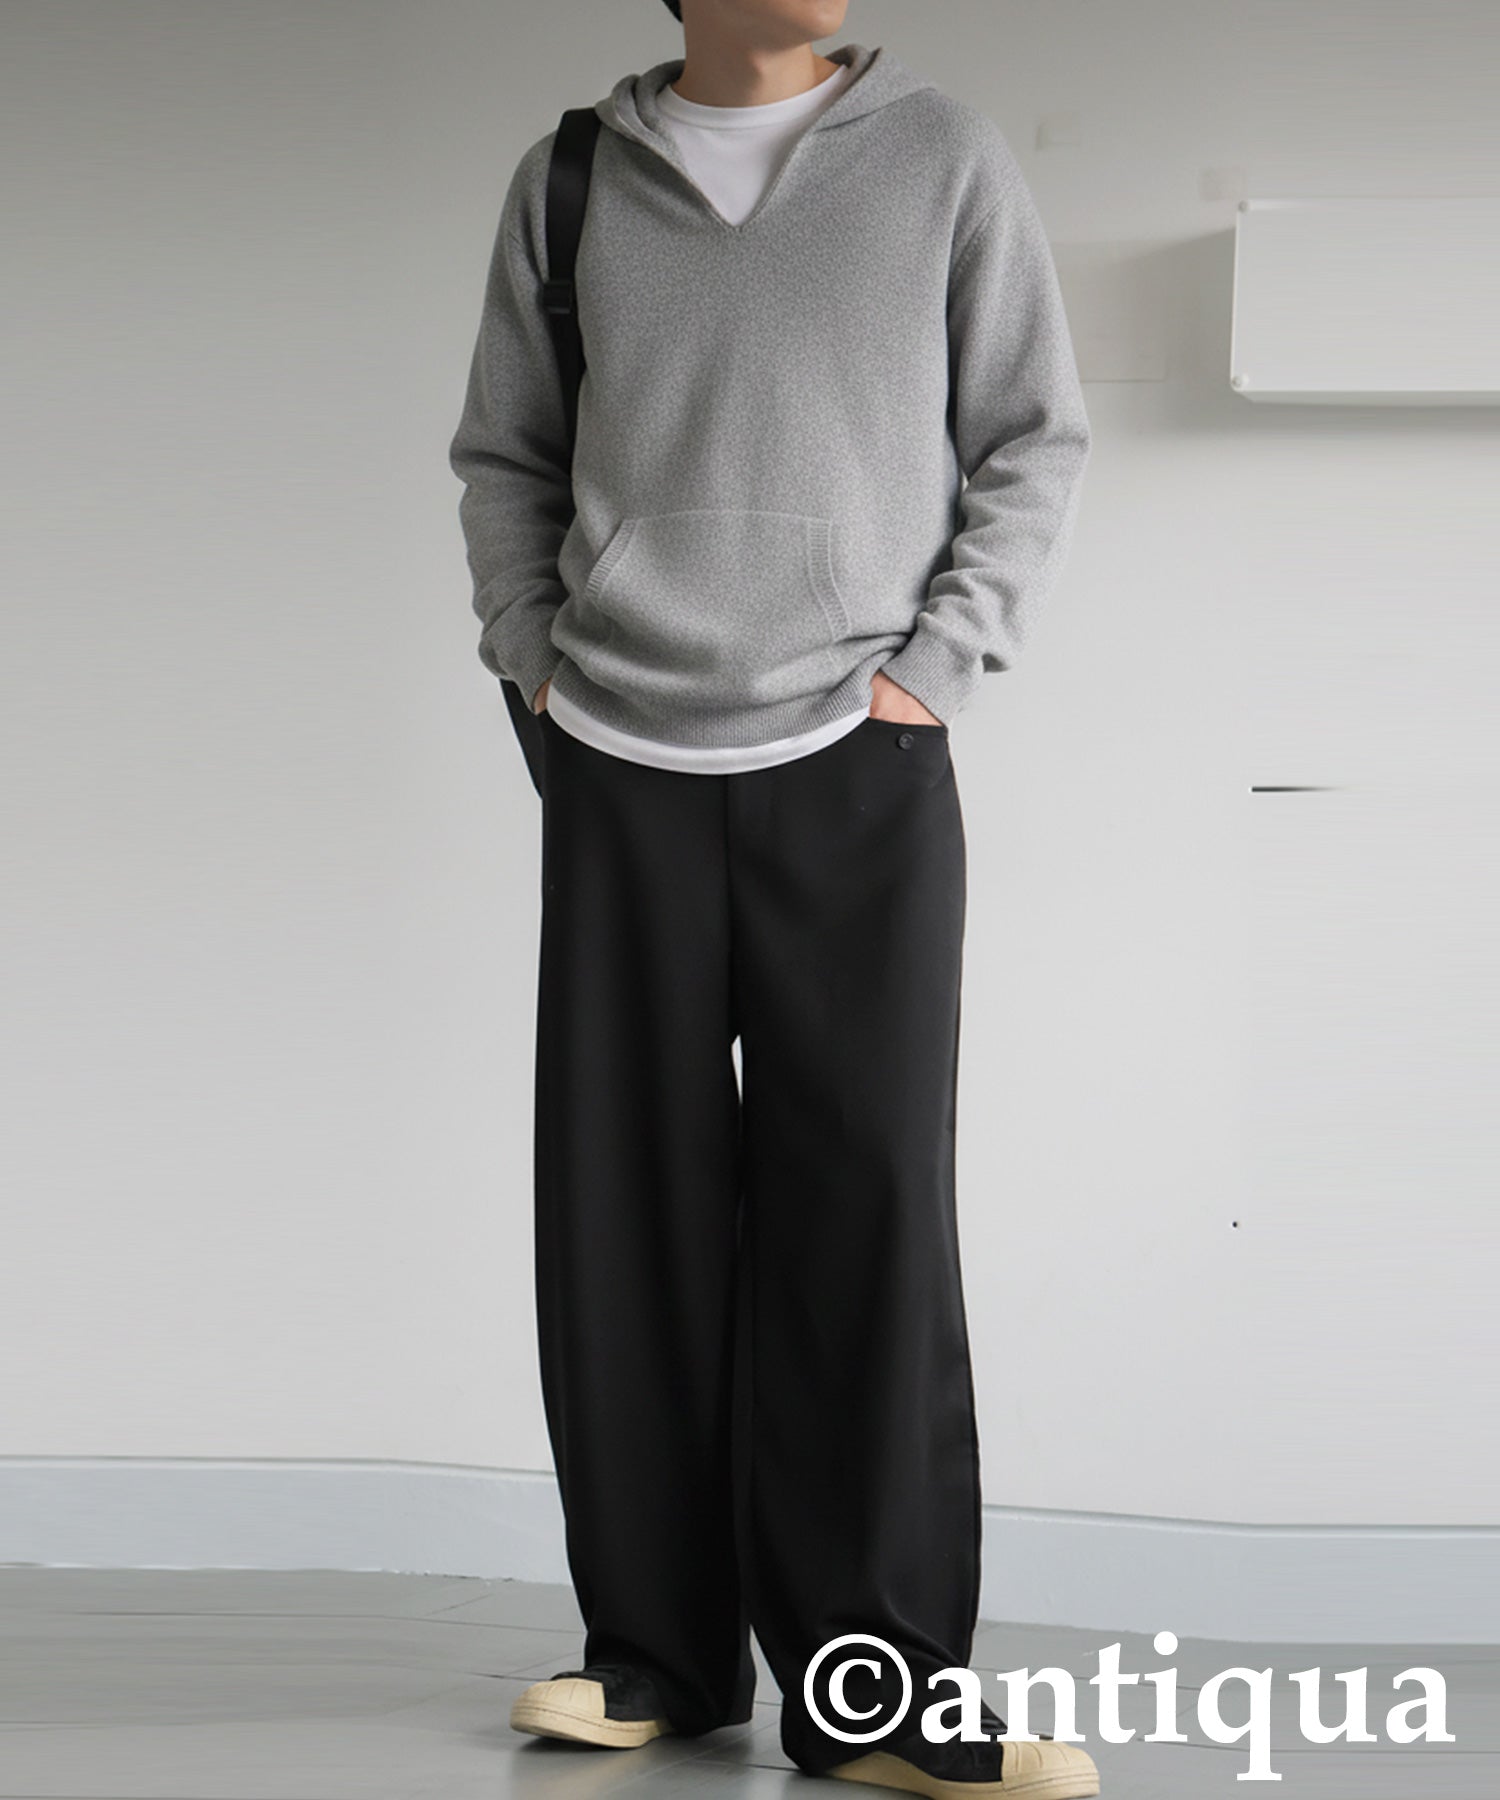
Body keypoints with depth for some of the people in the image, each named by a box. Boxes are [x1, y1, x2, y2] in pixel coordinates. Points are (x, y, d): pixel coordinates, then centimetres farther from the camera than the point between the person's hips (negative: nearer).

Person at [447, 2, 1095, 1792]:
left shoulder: (938, 155, 3)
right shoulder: (567, 183, 7)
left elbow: (1036, 439, 5)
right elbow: (503, 455, 16)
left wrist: (933, 665, -3)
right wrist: (532, 655, 5)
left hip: (860, 767, -2)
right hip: (621, 768, 2)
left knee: (867, 1210, -5)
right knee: (628, 1211, 3)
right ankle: (661, 1648, 13)